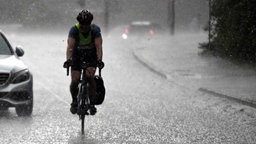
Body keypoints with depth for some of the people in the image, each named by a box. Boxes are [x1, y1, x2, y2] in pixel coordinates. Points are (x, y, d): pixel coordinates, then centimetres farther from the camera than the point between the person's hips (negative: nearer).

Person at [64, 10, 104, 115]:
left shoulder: (95, 30, -21)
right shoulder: (74, 30, -21)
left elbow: (98, 46, -30)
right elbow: (70, 46, -32)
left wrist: (99, 60, -47)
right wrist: (68, 59, -48)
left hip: (91, 56, -1)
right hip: (77, 56, 1)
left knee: (90, 76, -25)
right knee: (75, 80, -15)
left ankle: (92, 102, -15)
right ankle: (74, 101, 11)